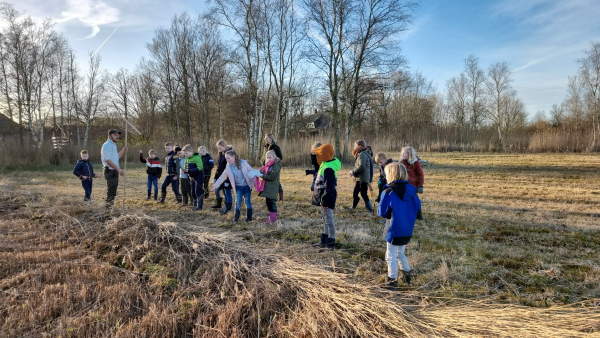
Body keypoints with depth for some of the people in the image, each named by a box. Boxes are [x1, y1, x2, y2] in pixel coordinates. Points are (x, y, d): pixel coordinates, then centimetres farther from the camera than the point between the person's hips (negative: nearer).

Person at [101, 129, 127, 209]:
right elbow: (107, 160, -21)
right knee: (111, 191, -10)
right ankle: (109, 206, -6)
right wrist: (118, 169, -23)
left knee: (113, 190, 15)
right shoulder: (107, 145, -13)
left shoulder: (113, 145, 19)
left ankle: (110, 206, 22)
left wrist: (123, 151, 14)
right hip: (110, 171, -10)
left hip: (114, 171, 10)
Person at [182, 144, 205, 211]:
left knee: (198, 192, -7)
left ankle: (199, 206, -3)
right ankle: (194, 205, 22)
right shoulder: (187, 158, 8)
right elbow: (187, 167, 19)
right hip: (192, 177, 9)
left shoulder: (197, 157, -18)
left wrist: (189, 170, -28)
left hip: (199, 177, -8)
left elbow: (200, 167, -26)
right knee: (193, 192, 12)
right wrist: (185, 170, -6)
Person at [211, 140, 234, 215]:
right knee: (216, 190, 15)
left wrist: (227, 181, -21)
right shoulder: (221, 154, 9)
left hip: (227, 177, -9)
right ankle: (218, 204, 34)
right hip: (220, 177, 9)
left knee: (227, 192, 1)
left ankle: (227, 208, 11)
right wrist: (215, 177, 14)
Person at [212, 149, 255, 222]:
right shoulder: (228, 168, -1)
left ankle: (249, 218, 16)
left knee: (248, 201, 5)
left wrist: (255, 181, -10)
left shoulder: (243, 163, -12)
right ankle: (236, 218, 11)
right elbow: (222, 177, 1)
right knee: (238, 202, 2)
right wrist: (215, 186, -4)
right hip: (238, 187, 3)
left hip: (247, 186, -3)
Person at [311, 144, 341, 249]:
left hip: (327, 197, -11)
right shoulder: (325, 165, 10)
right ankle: (324, 240, 29)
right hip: (324, 197, 11)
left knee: (328, 219, -1)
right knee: (325, 218, 18)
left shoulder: (328, 168, -23)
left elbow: (329, 186, -25)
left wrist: (324, 200, -22)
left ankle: (331, 241, 10)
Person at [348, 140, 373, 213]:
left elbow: (361, 166, -26)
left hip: (363, 179, -10)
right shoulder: (360, 154, 17)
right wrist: (354, 172, 2)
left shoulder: (362, 154, -15)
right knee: (355, 192, 18)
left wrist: (353, 172, -13)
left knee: (364, 194, -7)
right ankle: (353, 207, 34)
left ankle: (370, 210, -1)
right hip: (359, 178, 10)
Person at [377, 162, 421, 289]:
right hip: (408, 230, 7)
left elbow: (382, 212, -13)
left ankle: (392, 280, 14)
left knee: (391, 256, 8)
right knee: (400, 253, 26)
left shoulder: (389, 192, -19)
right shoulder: (411, 190, -2)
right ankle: (407, 274, 36)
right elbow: (418, 207, 6)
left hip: (395, 230, -6)